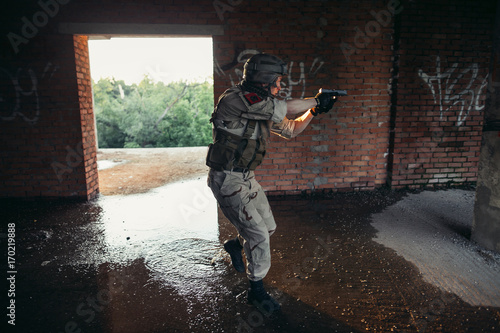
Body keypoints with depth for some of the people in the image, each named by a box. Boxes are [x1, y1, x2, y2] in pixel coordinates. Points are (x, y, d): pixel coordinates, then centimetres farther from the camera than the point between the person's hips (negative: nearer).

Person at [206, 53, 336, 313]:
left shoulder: (264, 108, 7)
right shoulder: (234, 99, -21)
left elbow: (291, 129, 17)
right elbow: (286, 108, -23)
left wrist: (315, 110, 4)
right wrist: (316, 100, -7)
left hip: (247, 177, 9)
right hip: (227, 180, -9)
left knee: (269, 226, 16)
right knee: (259, 235, -6)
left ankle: (235, 245, 43)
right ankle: (257, 291, 15)